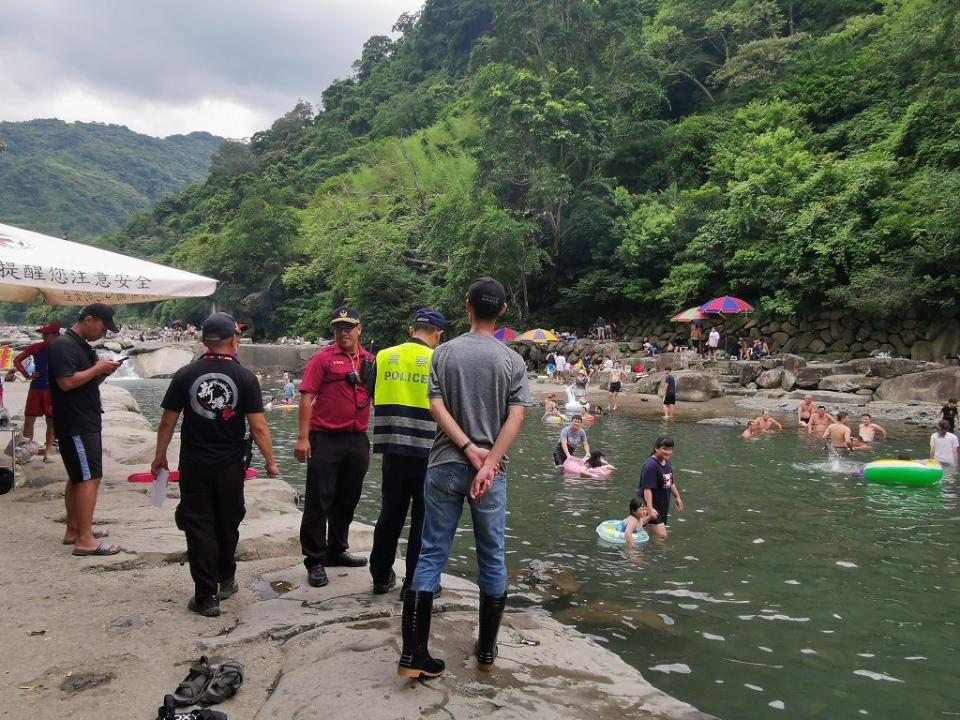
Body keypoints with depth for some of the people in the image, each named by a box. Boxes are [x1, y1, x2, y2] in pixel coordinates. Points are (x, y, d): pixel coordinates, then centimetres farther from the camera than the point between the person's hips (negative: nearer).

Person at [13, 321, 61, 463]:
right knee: (29, 420, 1)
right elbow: (17, 360, 8)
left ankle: (48, 452, 15)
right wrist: (27, 375, -1)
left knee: (51, 422, 6)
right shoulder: (36, 347, -3)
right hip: (36, 388, 1)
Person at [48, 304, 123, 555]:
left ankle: (73, 530, 26)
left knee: (78, 477, 16)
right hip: (75, 425, -10)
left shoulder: (82, 345, 15)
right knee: (90, 478, -12)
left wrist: (103, 372, 4)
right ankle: (85, 540, -10)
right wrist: (98, 368, -17)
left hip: (86, 422, 10)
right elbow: (66, 382, -25)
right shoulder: (63, 345, -15)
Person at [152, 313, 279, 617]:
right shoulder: (245, 377, -8)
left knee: (199, 527, 6)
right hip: (230, 466, 0)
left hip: (194, 465, 0)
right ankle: (225, 580, 36)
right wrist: (271, 462, 0)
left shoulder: (185, 375, -5)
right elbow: (258, 426, -10)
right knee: (228, 524, 18)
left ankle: (206, 596, 5)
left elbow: (167, 422, -1)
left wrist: (159, 457, 12)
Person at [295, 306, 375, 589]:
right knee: (318, 500, 0)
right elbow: (307, 397, -9)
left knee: (347, 500, 15)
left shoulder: (369, 360, 10)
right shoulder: (323, 358, -5)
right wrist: (303, 438, -15)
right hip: (326, 439, -5)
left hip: (358, 440, 6)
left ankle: (337, 551, 30)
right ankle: (314, 560, 8)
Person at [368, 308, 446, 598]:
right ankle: (414, 583, 15)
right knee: (423, 518, 9)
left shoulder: (384, 357, 2)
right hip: (428, 452, -3)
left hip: (392, 449, 4)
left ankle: (381, 576, 28)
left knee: (390, 514, 17)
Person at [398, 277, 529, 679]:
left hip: (445, 466, 1)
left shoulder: (444, 352, 3)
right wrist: (488, 462, -13)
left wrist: (469, 449, -9)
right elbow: (516, 418, -9)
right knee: (492, 559, 12)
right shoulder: (512, 361, 0)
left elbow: (437, 406, -7)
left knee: (432, 555, 5)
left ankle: (413, 654, 4)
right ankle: (487, 650, 21)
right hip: (490, 471, -1)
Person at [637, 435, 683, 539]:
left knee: (653, 534, 13)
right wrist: (650, 508, -36)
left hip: (663, 506, 9)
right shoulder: (651, 465, -22)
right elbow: (647, 489, -28)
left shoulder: (667, 463, 8)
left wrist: (677, 498, 27)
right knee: (661, 536, -15)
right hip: (652, 506, -9)